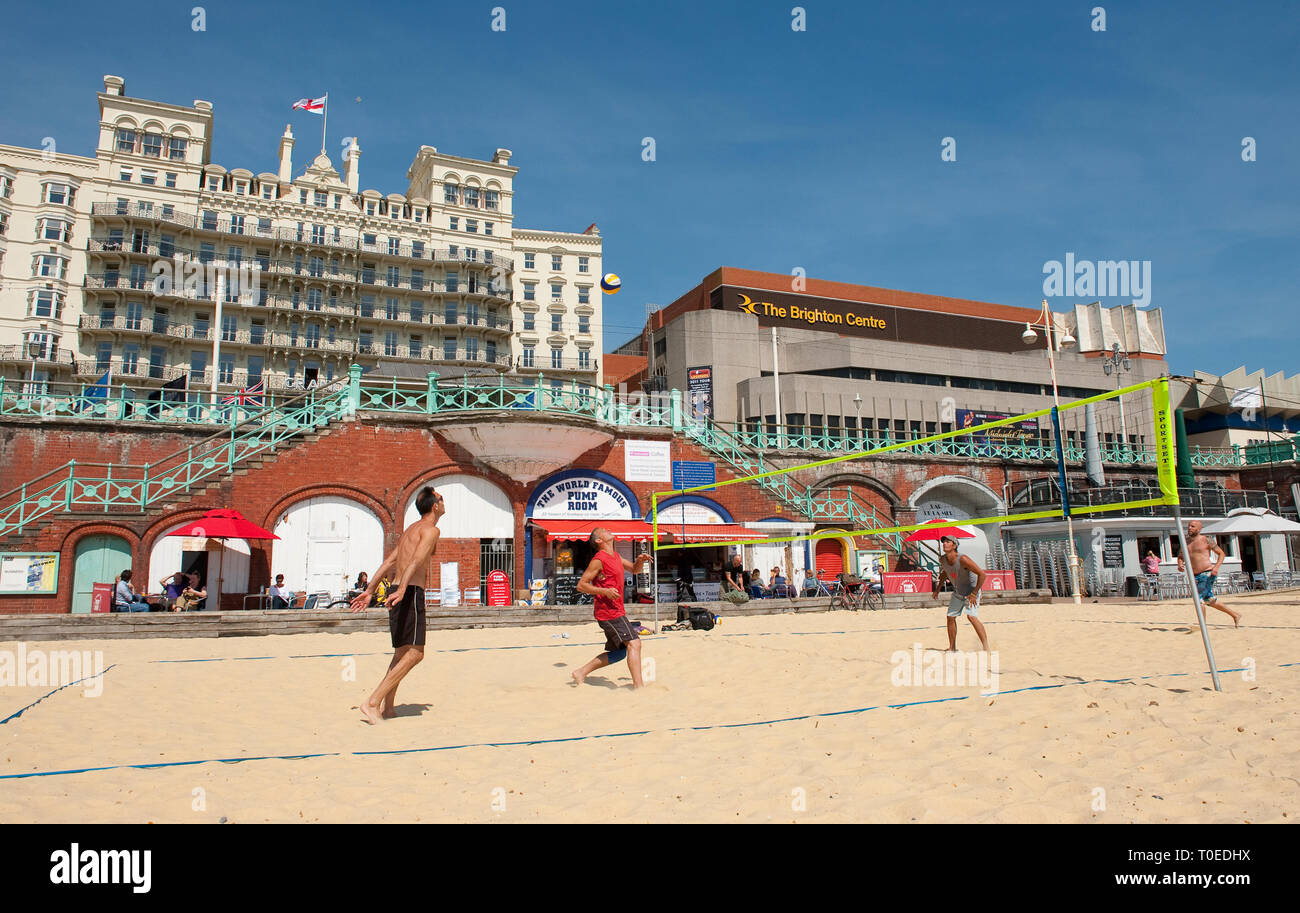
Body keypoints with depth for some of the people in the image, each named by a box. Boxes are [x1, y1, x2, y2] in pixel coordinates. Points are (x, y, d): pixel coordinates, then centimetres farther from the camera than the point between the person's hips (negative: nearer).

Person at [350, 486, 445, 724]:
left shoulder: (411, 529, 22)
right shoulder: (431, 530, -6)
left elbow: (388, 563, 22)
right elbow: (416, 560, -22)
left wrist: (369, 591, 23)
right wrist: (402, 590, -34)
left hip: (399, 593, 10)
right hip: (411, 592, -10)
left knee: (402, 653, 17)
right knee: (414, 653, -10)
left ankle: (388, 707, 19)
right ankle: (372, 703, -15)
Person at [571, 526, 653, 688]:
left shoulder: (616, 556, 15)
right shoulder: (599, 560, -10)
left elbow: (633, 570, 29)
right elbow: (581, 585, -12)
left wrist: (639, 561, 7)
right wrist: (604, 591, -22)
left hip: (616, 610, 10)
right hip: (608, 612, -9)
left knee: (618, 652, 14)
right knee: (634, 643, -18)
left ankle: (581, 673, 21)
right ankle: (638, 686, -21)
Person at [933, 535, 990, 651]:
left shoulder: (962, 559, -30)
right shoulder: (942, 560, -8)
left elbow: (982, 573, -29)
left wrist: (974, 594, -27)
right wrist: (938, 589, 14)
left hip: (971, 591, -7)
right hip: (957, 592, 7)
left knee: (972, 616, -24)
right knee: (950, 617, 7)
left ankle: (986, 648, -20)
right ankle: (952, 648, 20)